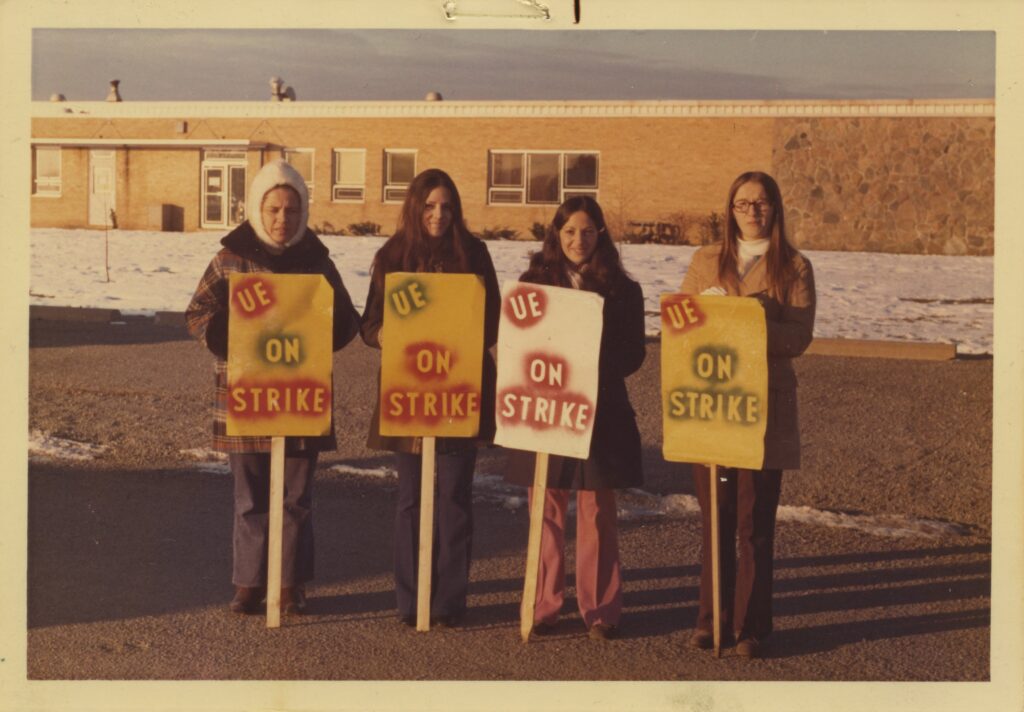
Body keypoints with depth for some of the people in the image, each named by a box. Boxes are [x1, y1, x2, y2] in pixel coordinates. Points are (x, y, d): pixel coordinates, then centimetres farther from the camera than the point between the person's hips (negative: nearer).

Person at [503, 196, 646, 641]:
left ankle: (600, 610, 10)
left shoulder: (622, 291, 5)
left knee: (596, 514, 2)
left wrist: (593, 371, -16)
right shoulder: (534, 283, 8)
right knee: (547, 512, 5)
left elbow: (633, 352, 0)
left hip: (601, 415, -1)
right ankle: (544, 607, 14)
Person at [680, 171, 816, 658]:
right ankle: (712, 618, 18)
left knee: (755, 522, 0)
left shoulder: (794, 267, 3)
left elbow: (799, 336, -8)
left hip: (765, 404, -2)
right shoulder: (705, 261, 12)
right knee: (714, 518, 8)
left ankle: (751, 627, 10)